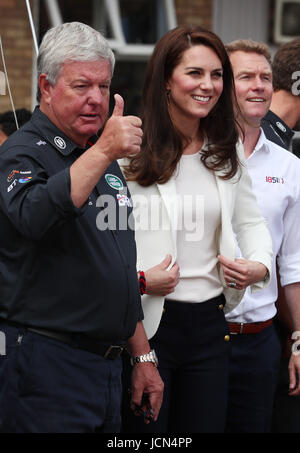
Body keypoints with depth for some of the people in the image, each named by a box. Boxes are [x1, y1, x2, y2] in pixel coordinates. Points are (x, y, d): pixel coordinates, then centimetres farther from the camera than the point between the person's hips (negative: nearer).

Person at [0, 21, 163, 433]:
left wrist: (143, 356, 20)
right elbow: (33, 216, -33)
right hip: (48, 364, -8)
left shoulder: (103, 160, 17)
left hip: (108, 364, 8)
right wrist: (103, 152, -40)